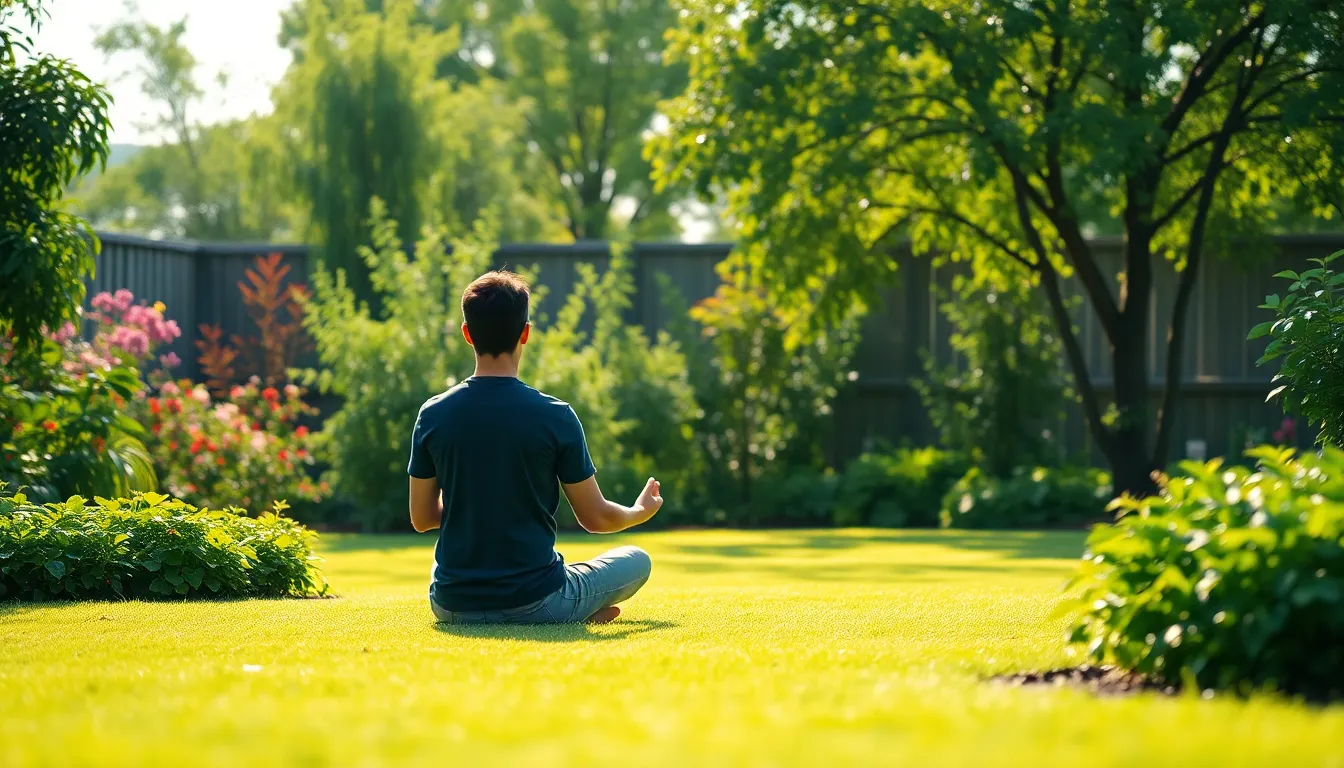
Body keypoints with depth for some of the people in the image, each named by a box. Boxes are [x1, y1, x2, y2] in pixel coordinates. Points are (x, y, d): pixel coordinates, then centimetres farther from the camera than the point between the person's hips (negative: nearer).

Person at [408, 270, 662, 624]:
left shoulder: (433, 415, -4)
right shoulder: (556, 416, -11)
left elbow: (421, 518, 6)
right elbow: (595, 518, -1)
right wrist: (640, 512, 22)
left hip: (453, 608, 2)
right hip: (535, 604, -2)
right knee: (636, 560, 22)